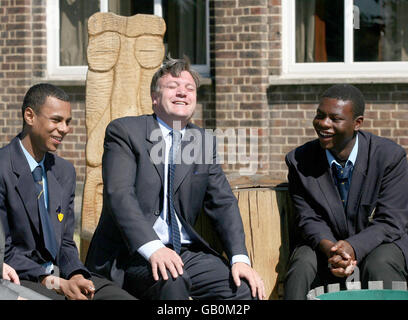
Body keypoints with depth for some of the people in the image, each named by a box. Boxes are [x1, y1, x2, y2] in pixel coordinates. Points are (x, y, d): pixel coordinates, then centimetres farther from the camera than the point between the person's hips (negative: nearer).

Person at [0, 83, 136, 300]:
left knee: (123, 297, -14)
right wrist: (53, 283, -18)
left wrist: (75, 275, -6)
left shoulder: (65, 171, 13)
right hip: (18, 279, -6)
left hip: (58, 275, 6)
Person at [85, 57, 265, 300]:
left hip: (186, 252, 4)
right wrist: (152, 248, -29)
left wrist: (240, 258, -11)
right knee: (172, 282, -35)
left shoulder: (204, 142, 14)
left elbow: (223, 203, 7)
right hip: (131, 252, -4)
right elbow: (119, 194, -14)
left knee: (246, 288, -18)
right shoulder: (124, 131, -1)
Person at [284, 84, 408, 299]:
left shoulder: (390, 156, -13)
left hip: (378, 242, -2)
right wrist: (329, 248, -27)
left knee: (379, 266, -34)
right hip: (325, 243, 2)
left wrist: (353, 247, -32)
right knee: (302, 265, -29)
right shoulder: (299, 161, -5)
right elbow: (309, 219, -3)